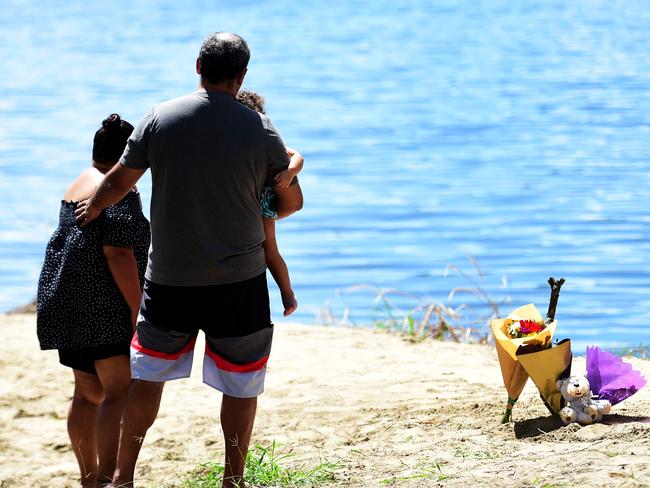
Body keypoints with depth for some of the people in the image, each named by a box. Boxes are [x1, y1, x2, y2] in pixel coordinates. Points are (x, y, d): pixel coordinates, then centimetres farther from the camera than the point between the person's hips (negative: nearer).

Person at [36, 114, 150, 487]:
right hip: (103, 307, -10)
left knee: (88, 393, 14)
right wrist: (137, 308, -17)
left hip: (69, 304, 10)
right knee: (120, 391, -14)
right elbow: (118, 253, -19)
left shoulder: (78, 187, 20)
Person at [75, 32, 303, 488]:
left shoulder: (160, 118, -4)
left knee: (147, 376, 14)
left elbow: (118, 183, 2)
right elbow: (292, 201, 4)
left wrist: (92, 208, 23)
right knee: (241, 384, 9)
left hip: (169, 279, 2)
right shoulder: (260, 130, -5)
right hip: (239, 282, -2)